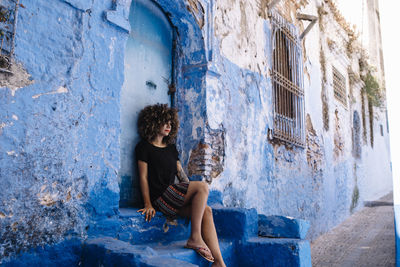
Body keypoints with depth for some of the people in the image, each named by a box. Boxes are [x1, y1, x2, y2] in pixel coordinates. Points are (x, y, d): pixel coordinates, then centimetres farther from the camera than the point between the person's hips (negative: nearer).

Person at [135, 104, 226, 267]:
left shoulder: (171, 148, 24)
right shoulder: (145, 147, 4)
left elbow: (180, 173, 20)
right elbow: (143, 177, -4)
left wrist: (194, 196, 9)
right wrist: (148, 204, -13)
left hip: (175, 199, 7)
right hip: (160, 197, -7)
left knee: (206, 211, -18)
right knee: (203, 187, -23)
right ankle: (195, 238, -20)